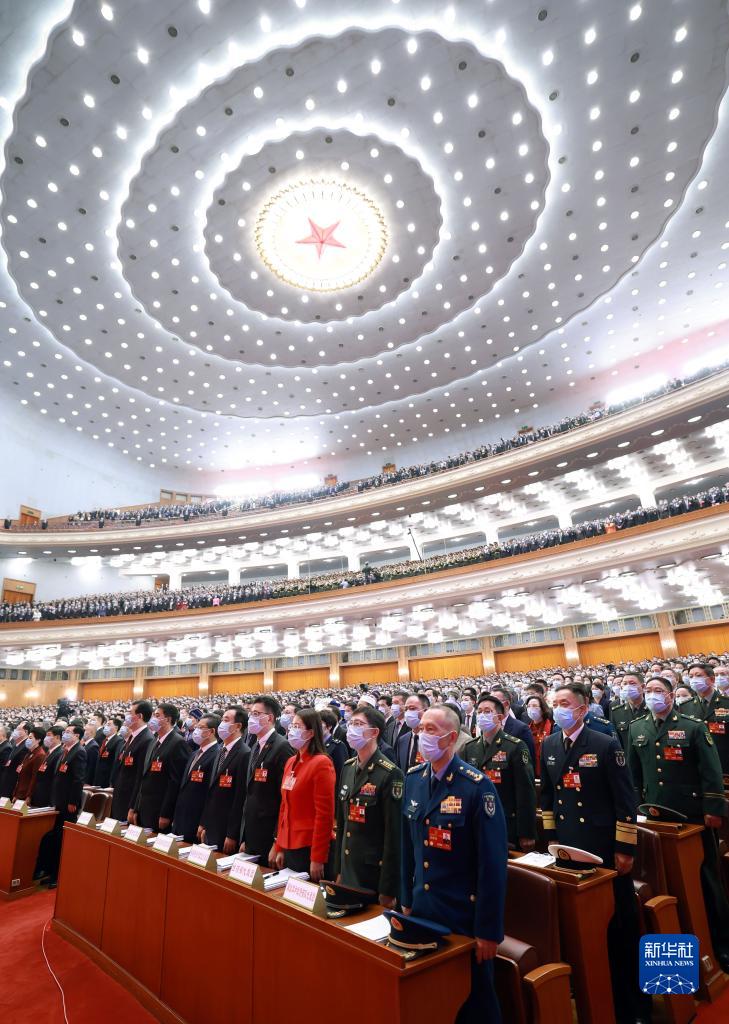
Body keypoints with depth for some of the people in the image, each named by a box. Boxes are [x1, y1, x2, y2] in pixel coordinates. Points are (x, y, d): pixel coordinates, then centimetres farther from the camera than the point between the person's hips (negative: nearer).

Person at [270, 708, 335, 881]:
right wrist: (279, 847, 13)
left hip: (309, 848, -7)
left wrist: (318, 858, -15)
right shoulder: (291, 762, 8)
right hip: (289, 846, 7)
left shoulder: (321, 763, -16)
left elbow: (324, 815, -17)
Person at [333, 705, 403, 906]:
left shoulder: (390, 774, -18)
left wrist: (388, 889, -15)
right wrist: (338, 869, 11)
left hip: (374, 872, -6)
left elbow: (394, 834, -17)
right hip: (348, 869, 6)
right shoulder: (348, 767, 5)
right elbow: (342, 821, 10)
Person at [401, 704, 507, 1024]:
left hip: (464, 915, -5)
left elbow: (492, 863, -17)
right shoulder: (412, 779, -2)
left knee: (473, 998, 14)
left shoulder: (477, 786, -21)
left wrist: (488, 929, -14)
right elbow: (408, 845, 6)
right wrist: (407, 899, 9)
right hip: (421, 909, 5)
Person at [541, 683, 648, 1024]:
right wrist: (550, 837, 9)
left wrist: (625, 849, -11)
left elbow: (626, 800, -12)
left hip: (604, 848, -4)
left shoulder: (606, 745, -15)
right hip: (566, 848, 5)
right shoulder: (549, 745, 0)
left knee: (618, 921, 9)